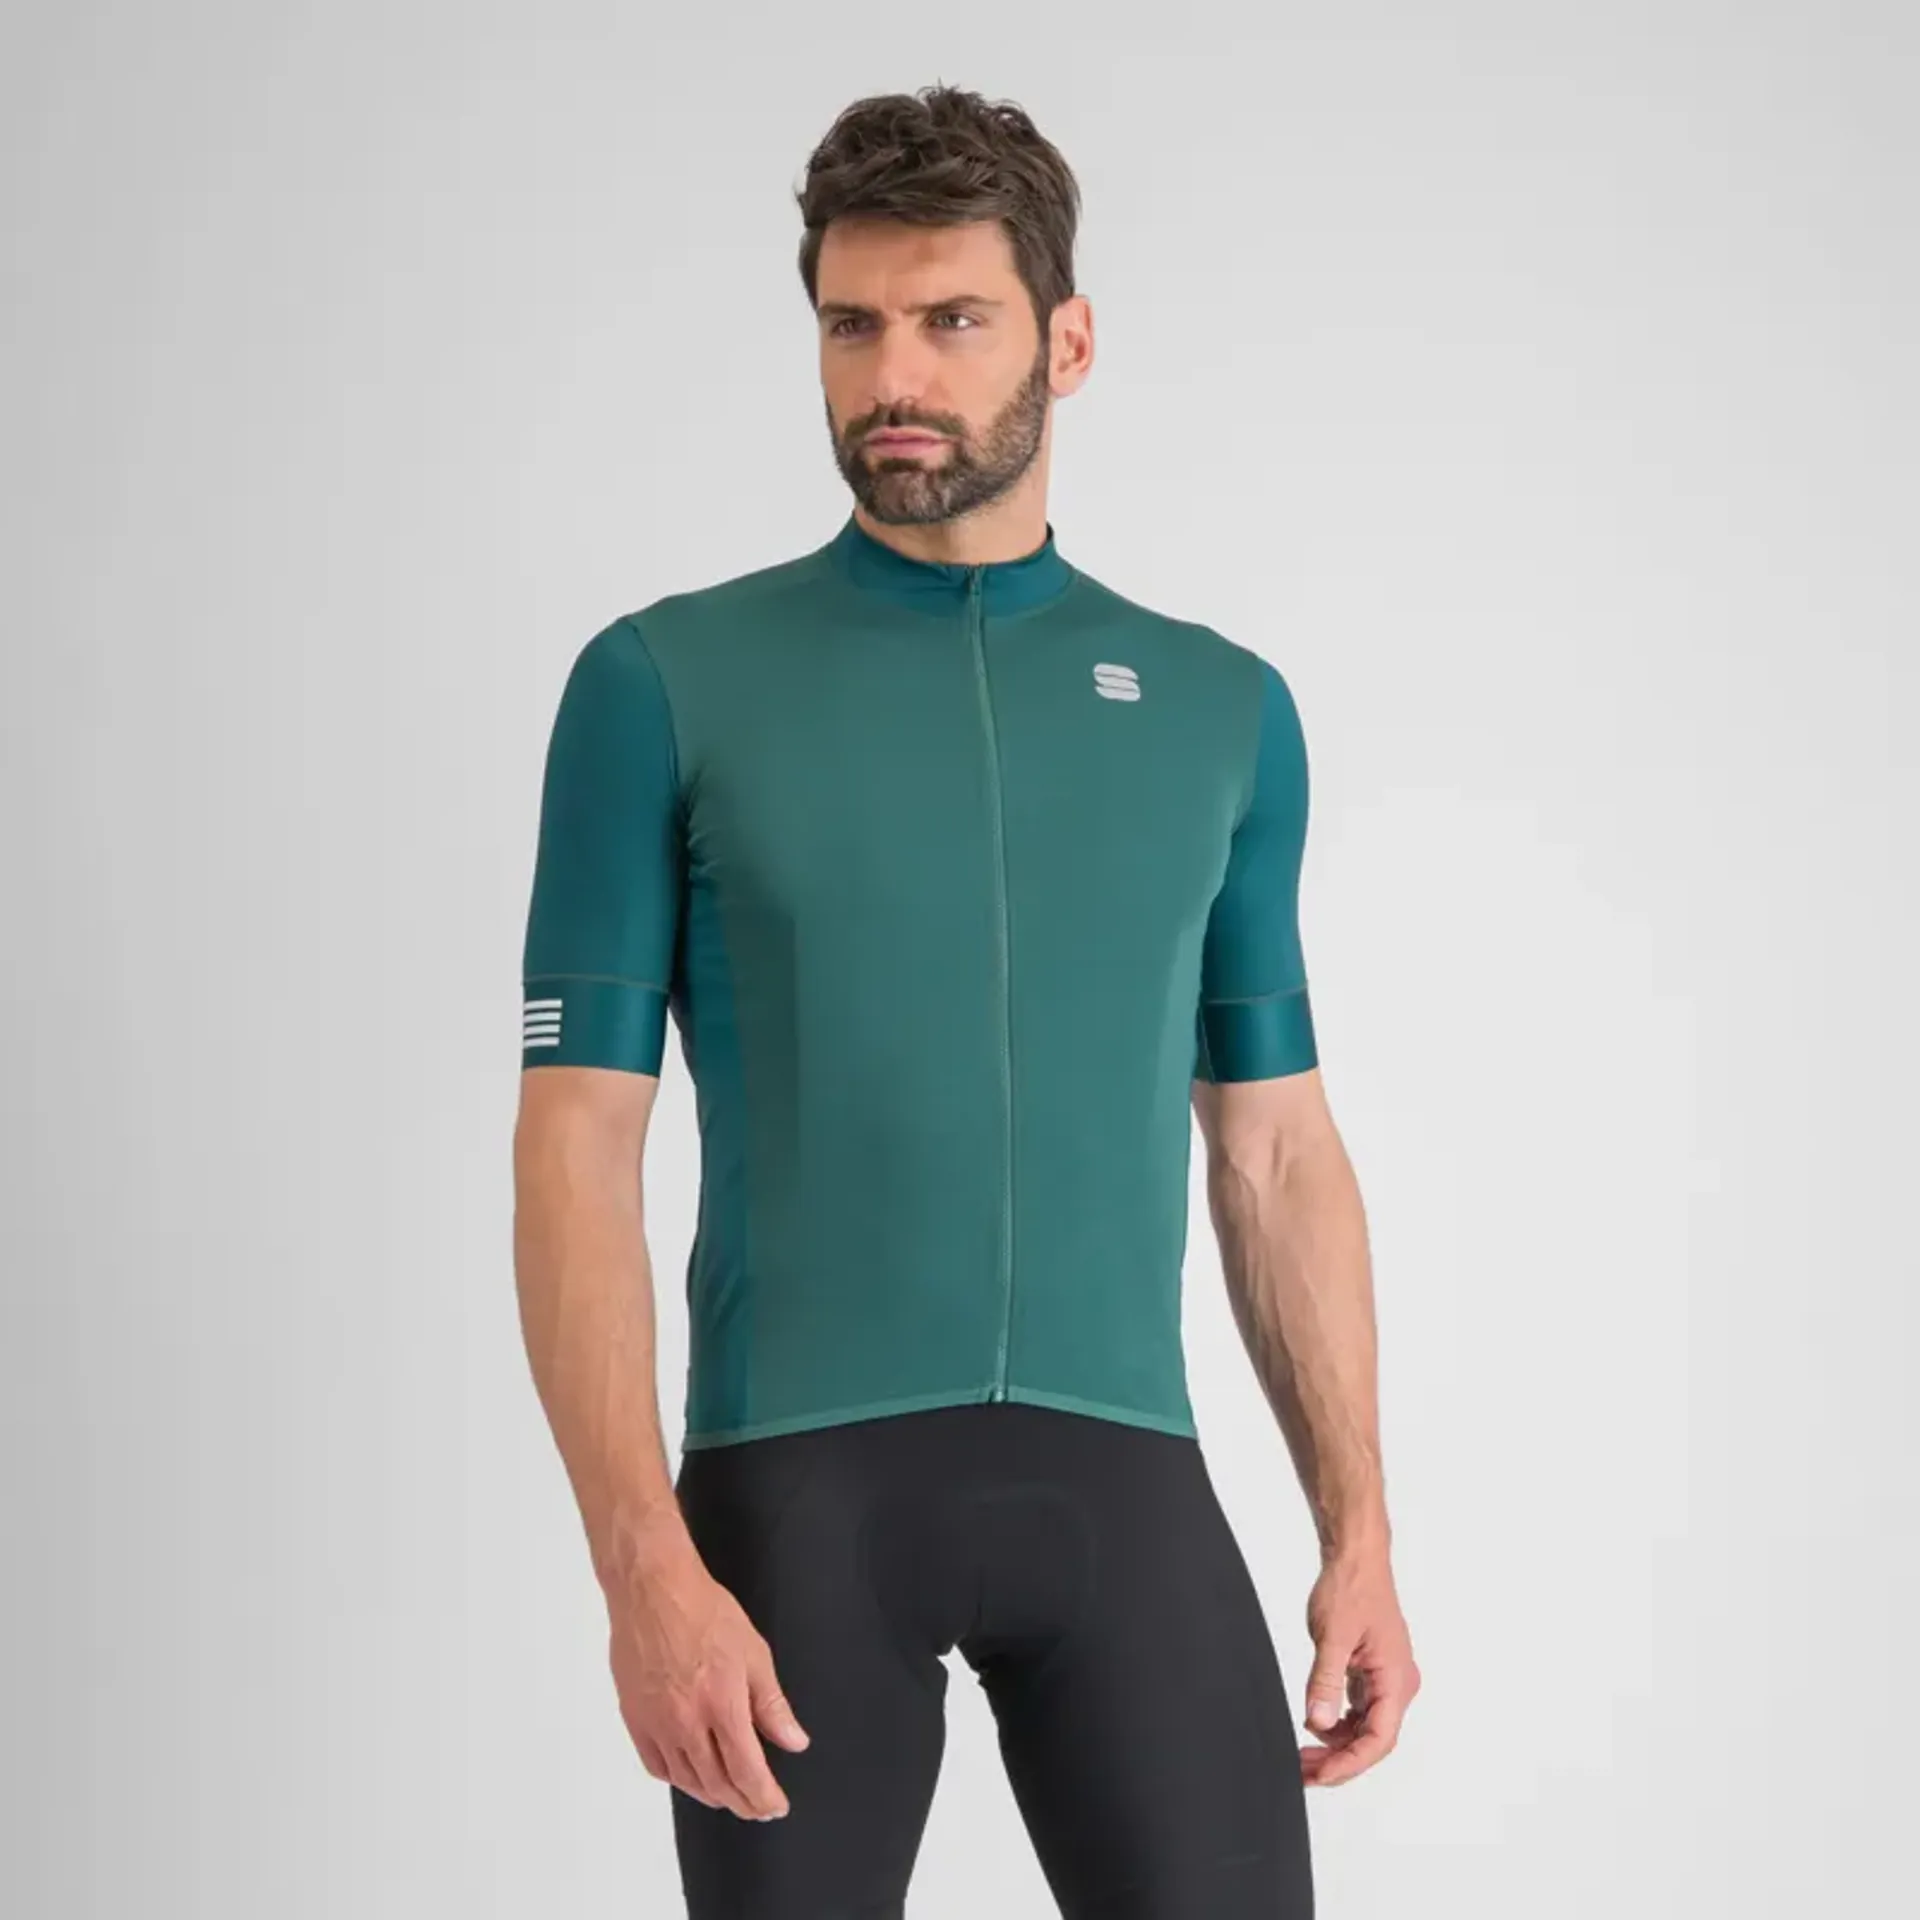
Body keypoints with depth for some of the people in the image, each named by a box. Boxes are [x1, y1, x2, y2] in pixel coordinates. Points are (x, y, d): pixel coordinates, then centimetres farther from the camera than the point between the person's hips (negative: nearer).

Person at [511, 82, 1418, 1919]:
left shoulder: (1220, 708, 9)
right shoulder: (664, 685, -1)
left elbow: (1277, 1151, 12)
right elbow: (578, 1149, -5)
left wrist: (1357, 1527, 4)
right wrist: (643, 1557, -15)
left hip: (1120, 1476, 2)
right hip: (793, 1482, -2)